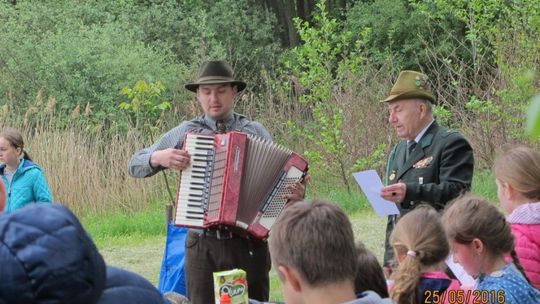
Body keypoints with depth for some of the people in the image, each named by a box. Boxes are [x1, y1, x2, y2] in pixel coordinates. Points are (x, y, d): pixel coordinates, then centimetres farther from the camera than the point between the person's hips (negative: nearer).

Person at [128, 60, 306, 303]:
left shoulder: (256, 132, 6)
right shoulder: (184, 132, 6)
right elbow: (135, 166, 11)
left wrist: (294, 195, -15)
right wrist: (158, 158, -10)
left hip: (249, 243, 0)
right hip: (203, 245, 0)